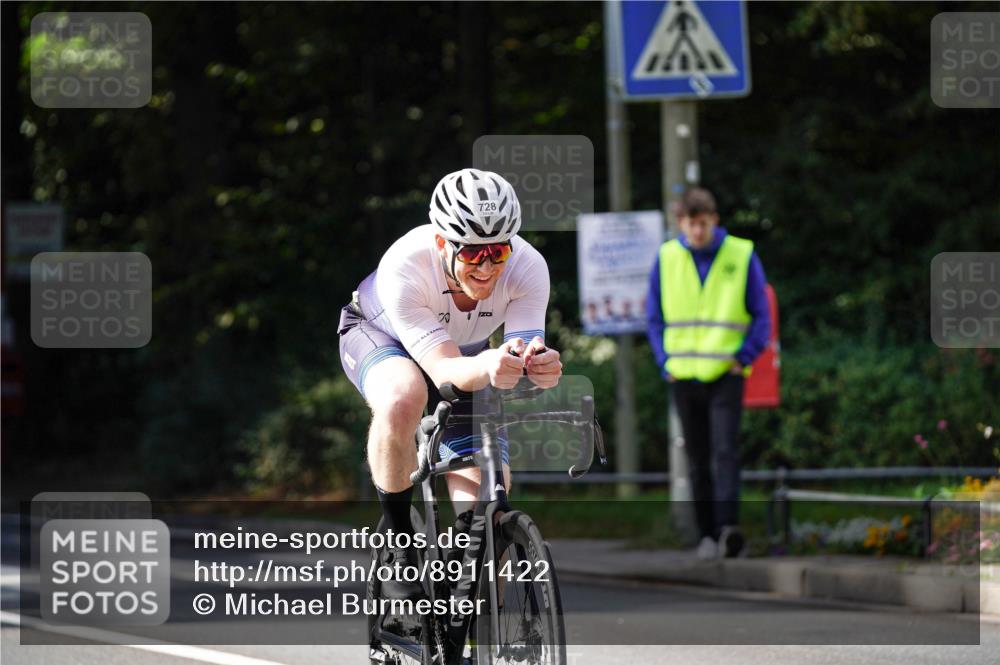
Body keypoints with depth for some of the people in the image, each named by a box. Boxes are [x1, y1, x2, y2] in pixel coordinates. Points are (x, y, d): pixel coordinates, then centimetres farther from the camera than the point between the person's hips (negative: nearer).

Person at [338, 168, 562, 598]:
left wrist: (539, 365, -63)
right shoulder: (404, 267, -40)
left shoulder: (528, 268, -32)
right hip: (379, 336, -3)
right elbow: (444, 369, -45)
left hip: (467, 351, 3)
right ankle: (397, 541, -22)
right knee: (403, 399, -41)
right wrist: (487, 367, -67)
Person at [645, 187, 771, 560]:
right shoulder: (667, 259, 5)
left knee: (725, 450, -17)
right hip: (684, 376, 3)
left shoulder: (741, 257, -1)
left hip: (726, 375, -3)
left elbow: (761, 317, 4)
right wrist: (665, 361, 2)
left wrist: (743, 357, -7)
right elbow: (654, 316, 14)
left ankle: (729, 527, -27)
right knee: (697, 459, 7)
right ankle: (707, 534, 13)